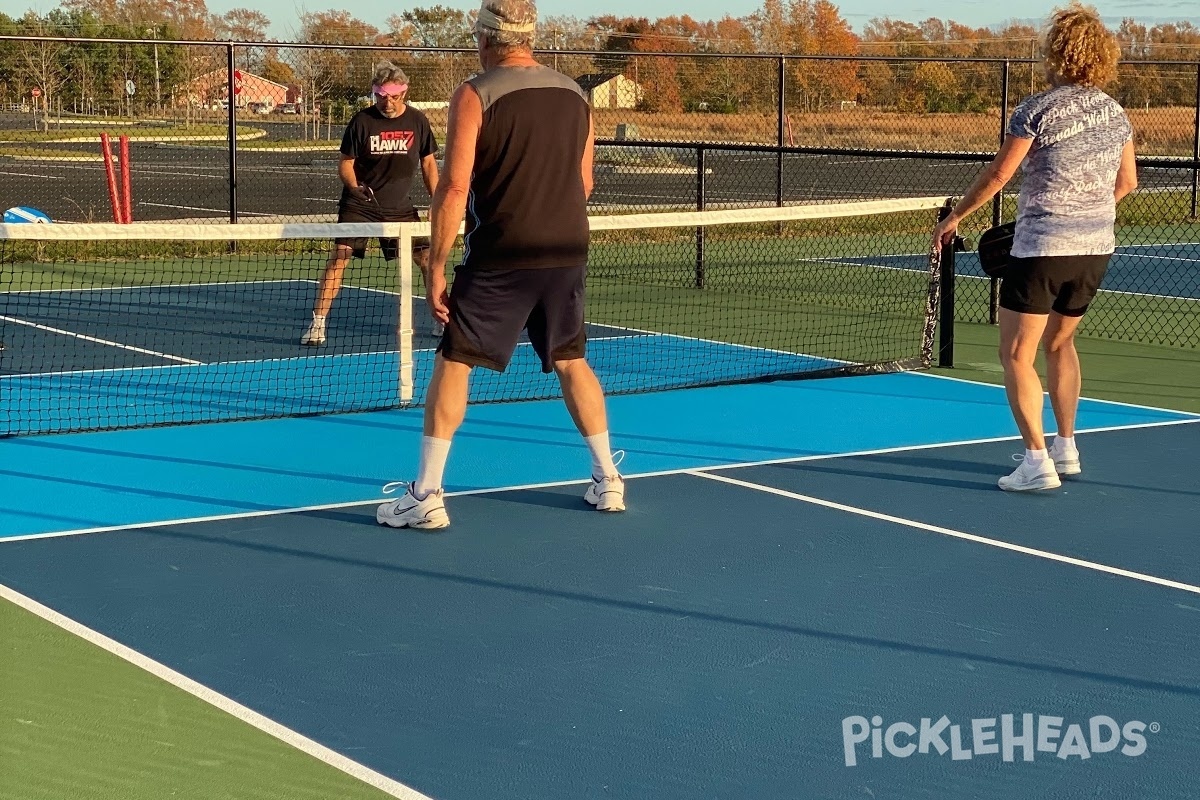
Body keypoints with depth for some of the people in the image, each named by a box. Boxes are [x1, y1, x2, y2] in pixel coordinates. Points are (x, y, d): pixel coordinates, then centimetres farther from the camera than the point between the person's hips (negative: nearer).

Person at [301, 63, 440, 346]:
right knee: (339, 257, -15)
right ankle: (317, 323, -10)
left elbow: (428, 164, 9)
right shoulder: (361, 121, -9)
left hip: (400, 206, 3)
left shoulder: (417, 121, -1)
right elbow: (345, 164, -3)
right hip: (360, 206, -3)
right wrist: (354, 186, -24)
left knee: (429, 256, 0)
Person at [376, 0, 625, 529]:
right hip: (568, 253, 5)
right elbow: (584, 184, 14)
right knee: (571, 361, 19)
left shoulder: (475, 96, -8)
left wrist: (436, 267, -10)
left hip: (499, 257, -5)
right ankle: (608, 481, 23)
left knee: (453, 363, 3)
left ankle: (426, 496, 1)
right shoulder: (575, 95, 7)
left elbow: (454, 188, -14)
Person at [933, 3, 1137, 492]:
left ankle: (1038, 462, -6)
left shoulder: (1038, 110, -11)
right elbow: (1126, 182, 16)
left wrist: (953, 218, 1)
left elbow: (997, 176, -10)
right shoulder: (1115, 115, 7)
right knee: (1059, 342, 25)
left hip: (1042, 247, -7)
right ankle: (1066, 448, 28)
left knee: (1016, 355, 1)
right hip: (1096, 248, 7)